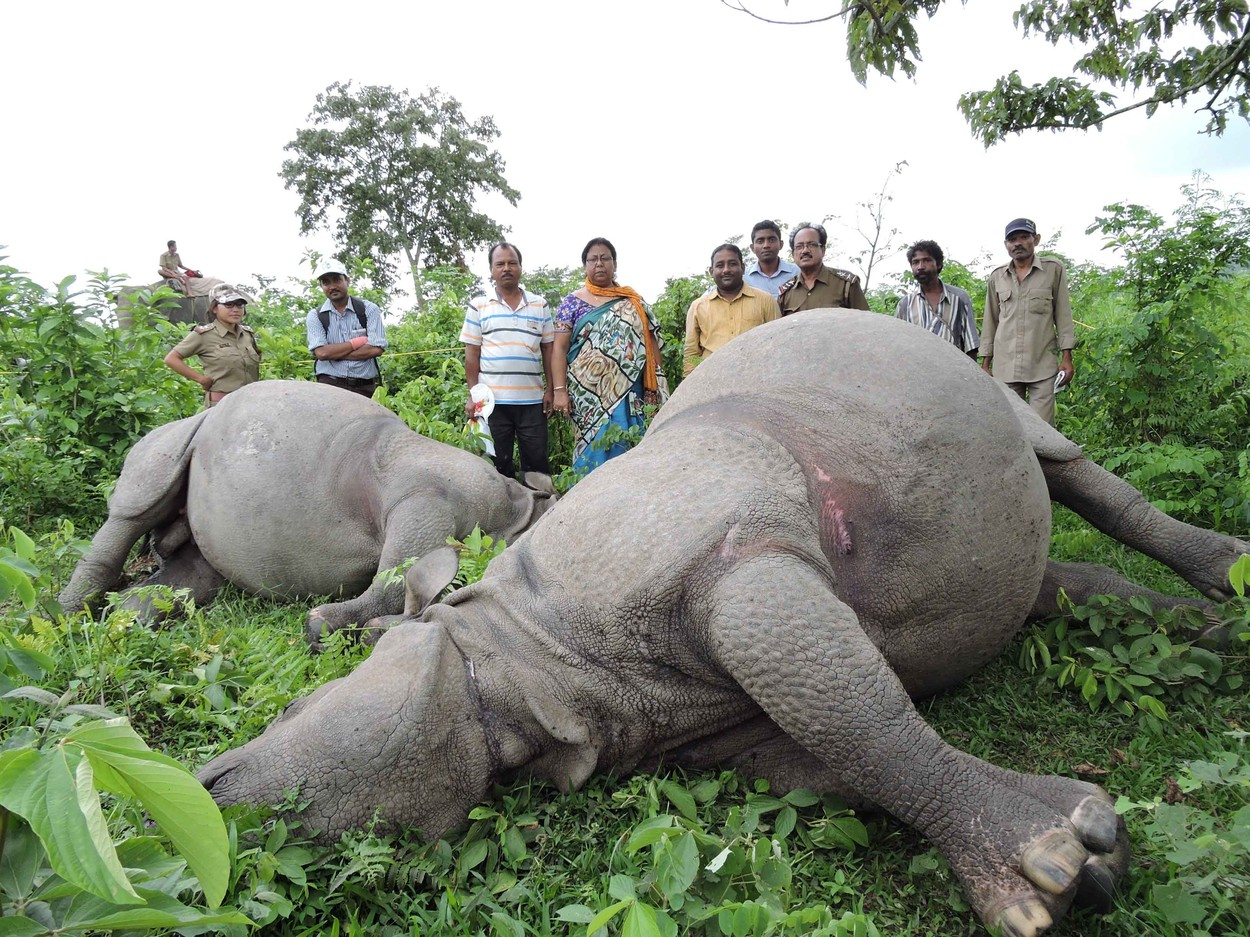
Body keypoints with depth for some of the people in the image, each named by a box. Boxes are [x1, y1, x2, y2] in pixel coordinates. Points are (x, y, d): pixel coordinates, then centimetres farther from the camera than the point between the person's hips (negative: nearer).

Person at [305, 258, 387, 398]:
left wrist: (334, 353, -6)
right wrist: (358, 342, -5)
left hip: (365, 387, 0)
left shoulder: (368, 309, 5)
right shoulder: (315, 316, 7)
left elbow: (376, 349, -7)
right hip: (330, 385, 0)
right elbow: (321, 352, -7)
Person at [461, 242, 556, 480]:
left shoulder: (540, 305, 9)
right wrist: (473, 396, -3)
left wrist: (550, 389, 4)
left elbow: (548, 349, 11)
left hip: (532, 400, 1)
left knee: (537, 462, 5)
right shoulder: (478, 306, 4)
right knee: (499, 464, 7)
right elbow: (472, 354, 3)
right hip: (492, 400, -1)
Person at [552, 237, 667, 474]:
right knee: (593, 452, -2)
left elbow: (651, 343, 10)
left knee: (627, 450, -2)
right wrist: (559, 390, -9)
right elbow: (559, 348, 2)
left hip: (628, 393, 1)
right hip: (588, 394, -1)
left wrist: (657, 390, 2)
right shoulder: (573, 301, 8)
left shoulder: (633, 302, 13)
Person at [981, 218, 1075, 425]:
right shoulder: (997, 277, 12)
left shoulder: (1054, 270, 5)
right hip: (1004, 366, 2)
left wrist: (1067, 357, -1)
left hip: (1043, 365, -2)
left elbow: (1063, 314, 5)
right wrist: (985, 362, 11)